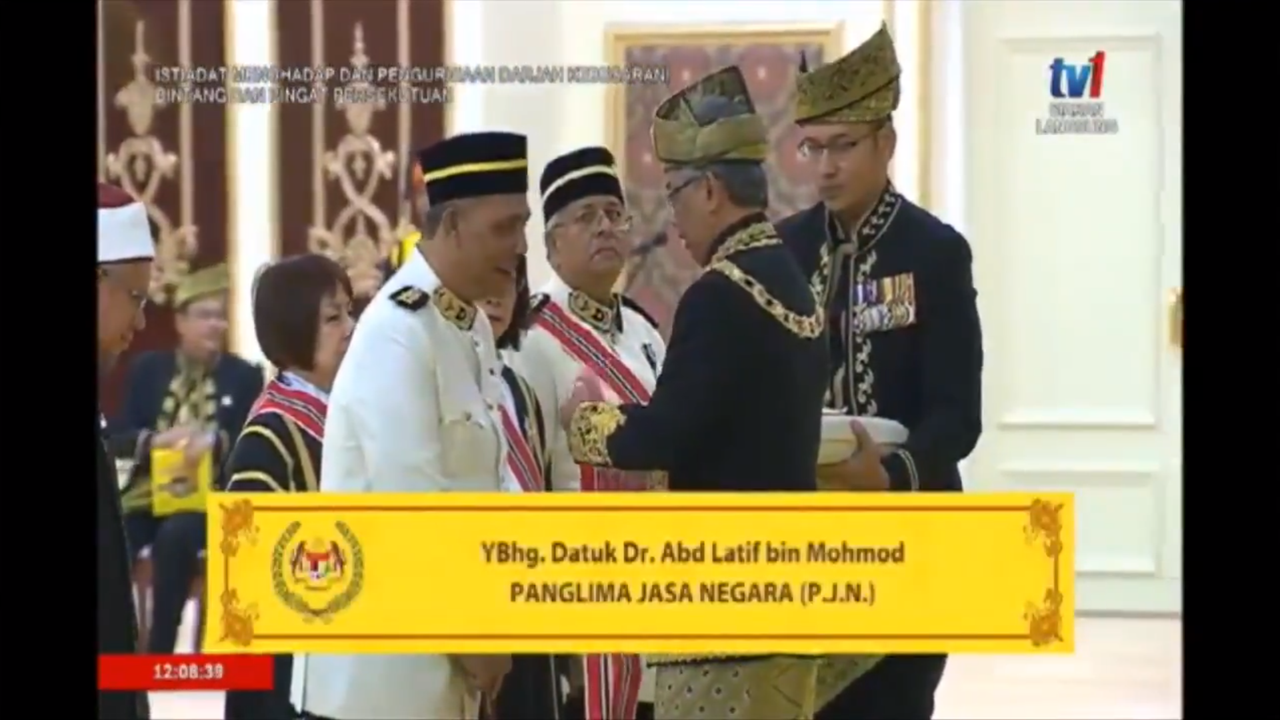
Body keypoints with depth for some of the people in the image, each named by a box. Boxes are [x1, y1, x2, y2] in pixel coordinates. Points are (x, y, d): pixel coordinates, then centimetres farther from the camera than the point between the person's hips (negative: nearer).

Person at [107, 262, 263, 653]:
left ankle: (159, 655, -29)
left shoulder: (245, 376, 8)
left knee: (175, 537, -36)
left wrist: (216, 442, -22)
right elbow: (117, 438, 7)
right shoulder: (147, 368, 13)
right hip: (149, 493, 3)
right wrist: (154, 440, -15)